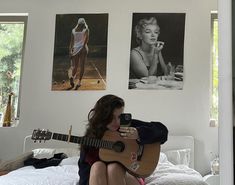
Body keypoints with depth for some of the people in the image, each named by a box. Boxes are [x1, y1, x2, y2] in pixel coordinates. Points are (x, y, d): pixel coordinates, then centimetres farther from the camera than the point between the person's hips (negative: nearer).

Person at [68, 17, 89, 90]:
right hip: (83, 48, -2)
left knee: (75, 66, 8)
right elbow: (87, 37, -13)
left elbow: (71, 41, 7)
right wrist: (84, 45, -13)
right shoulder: (86, 29, 5)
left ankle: (72, 77, -17)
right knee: (81, 65, 1)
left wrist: (70, 51, 7)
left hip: (75, 49, 2)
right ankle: (79, 81, -4)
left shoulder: (73, 30, 11)